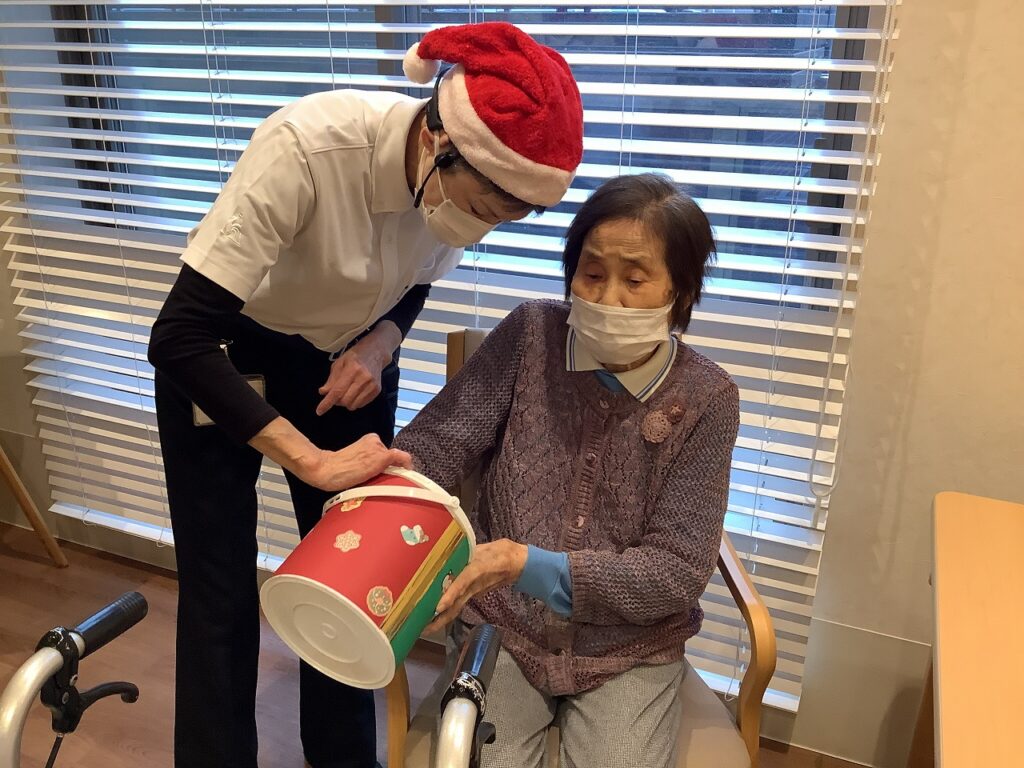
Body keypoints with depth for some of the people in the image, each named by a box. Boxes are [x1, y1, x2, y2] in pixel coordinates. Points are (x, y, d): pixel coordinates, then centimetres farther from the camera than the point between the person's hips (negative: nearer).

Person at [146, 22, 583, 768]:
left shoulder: (463, 176, -19)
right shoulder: (305, 148, -36)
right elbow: (179, 337, -35)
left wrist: (379, 344, -18)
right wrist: (312, 461, -41)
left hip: (345, 361, 4)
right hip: (219, 357, -4)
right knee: (222, 589, 0)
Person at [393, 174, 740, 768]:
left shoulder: (706, 400, -10)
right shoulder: (531, 337, -6)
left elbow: (677, 571, -13)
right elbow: (440, 438, -8)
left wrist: (533, 567, -26)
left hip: (630, 651, 0)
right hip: (501, 629, 0)